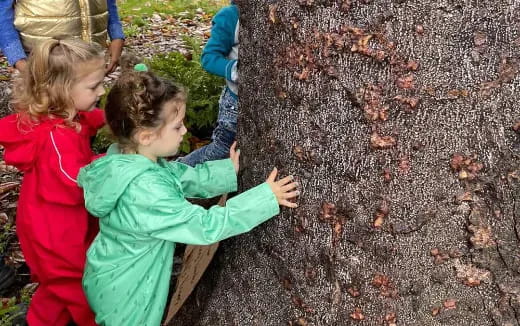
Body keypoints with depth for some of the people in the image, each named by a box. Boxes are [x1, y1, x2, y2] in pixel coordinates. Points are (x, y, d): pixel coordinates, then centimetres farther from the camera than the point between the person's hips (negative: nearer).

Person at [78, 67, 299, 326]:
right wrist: (265, 198, -29)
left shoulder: (123, 158, -9)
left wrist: (230, 169, -8)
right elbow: (205, 226, -32)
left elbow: (185, 177, 0)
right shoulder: (145, 191, -37)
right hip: (125, 294, -8)